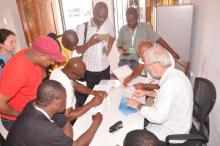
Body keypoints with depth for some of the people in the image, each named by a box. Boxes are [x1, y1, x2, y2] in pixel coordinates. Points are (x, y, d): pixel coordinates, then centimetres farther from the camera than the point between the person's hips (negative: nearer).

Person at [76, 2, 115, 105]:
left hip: (105, 67, 3)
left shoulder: (109, 25, -4)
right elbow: (78, 50, -9)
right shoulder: (82, 28, -13)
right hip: (89, 70, -3)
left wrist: (110, 46, 1)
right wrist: (90, 43, -27)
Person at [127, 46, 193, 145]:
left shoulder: (170, 83, -33)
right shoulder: (175, 73, -3)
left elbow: (159, 117, -31)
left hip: (172, 135, -8)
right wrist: (147, 92, 8)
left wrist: (138, 105, -17)